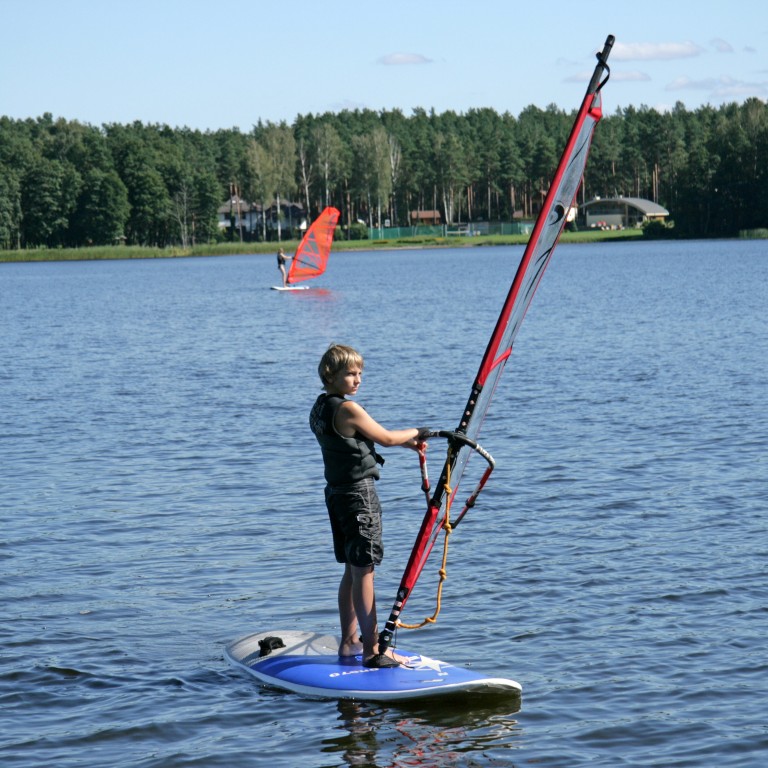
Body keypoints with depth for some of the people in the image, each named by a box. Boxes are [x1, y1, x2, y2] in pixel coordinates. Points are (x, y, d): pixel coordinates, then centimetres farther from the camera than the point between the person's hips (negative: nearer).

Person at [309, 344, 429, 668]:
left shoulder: (320, 408, 11)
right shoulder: (347, 410, -17)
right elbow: (386, 438, -9)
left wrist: (406, 441, 21)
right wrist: (415, 432, 10)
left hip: (337, 494, 9)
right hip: (359, 494, -9)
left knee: (352, 571, 17)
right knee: (364, 573, -7)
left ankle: (349, 641, 23)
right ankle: (372, 650, -6)